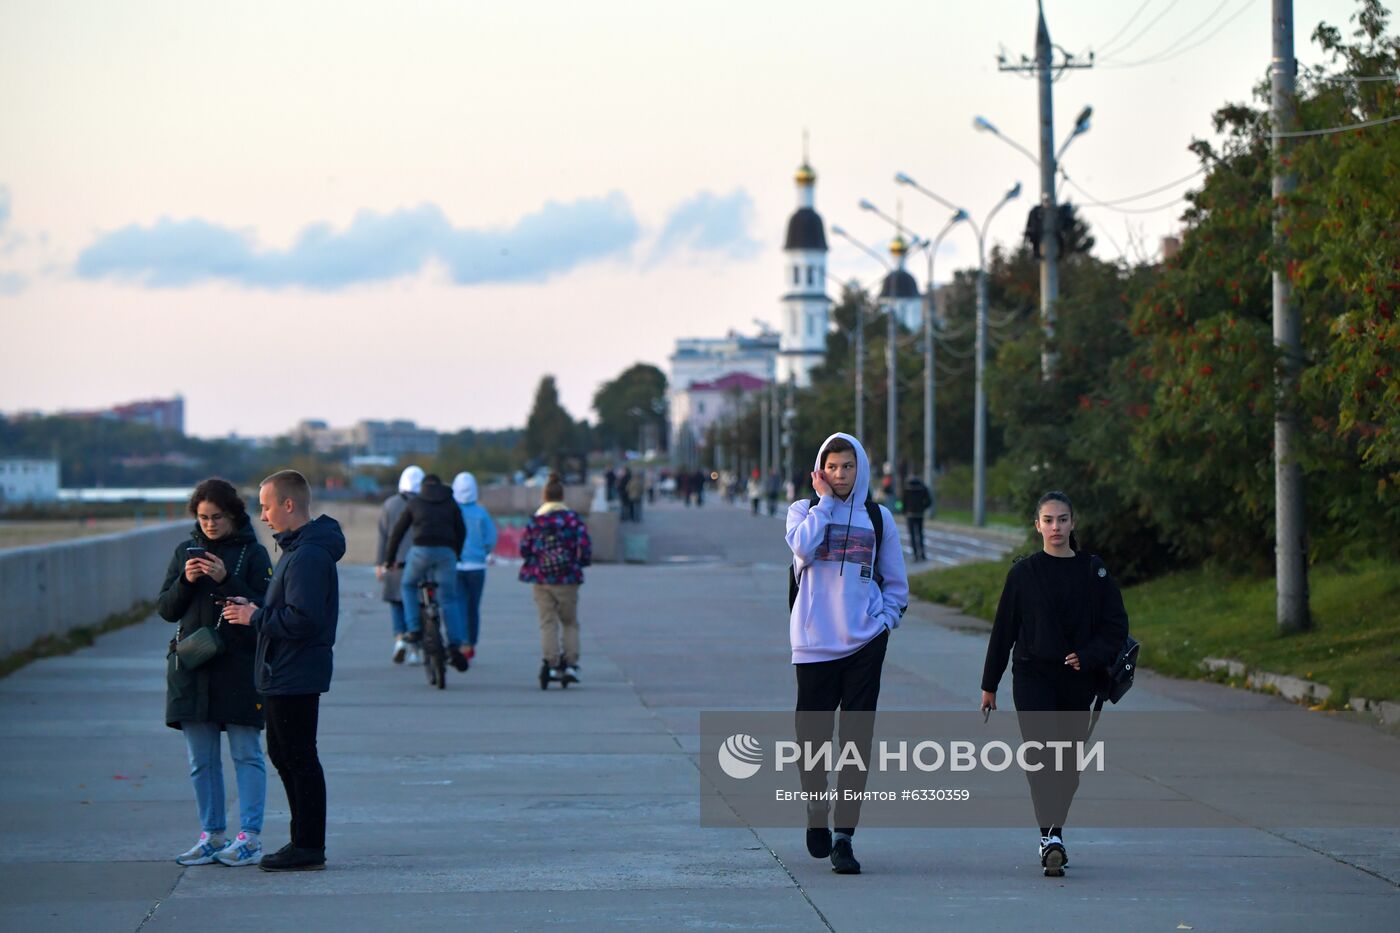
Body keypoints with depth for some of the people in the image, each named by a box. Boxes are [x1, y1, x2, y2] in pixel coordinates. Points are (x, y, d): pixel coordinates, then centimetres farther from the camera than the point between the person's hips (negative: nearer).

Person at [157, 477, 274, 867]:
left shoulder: (253, 553, -2)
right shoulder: (186, 551, 10)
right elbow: (166, 609, 9)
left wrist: (227, 580, -20)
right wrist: (186, 581, -9)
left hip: (240, 664, -4)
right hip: (192, 667, 5)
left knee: (246, 754, -2)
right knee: (201, 759, 7)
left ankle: (249, 836, -1)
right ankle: (211, 835, 14)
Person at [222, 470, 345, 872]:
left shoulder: (308, 556, -20)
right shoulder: (298, 549, 15)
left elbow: (302, 620, -27)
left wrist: (255, 617, -16)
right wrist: (256, 611, 7)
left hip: (295, 675, -11)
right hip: (285, 673, 11)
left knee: (300, 758, -5)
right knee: (283, 754, 16)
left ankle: (309, 847, 1)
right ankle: (305, 841, 23)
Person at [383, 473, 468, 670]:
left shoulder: (414, 502, 16)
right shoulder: (451, 503, 18)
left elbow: (398, 532, 17)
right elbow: (461, 532, 17)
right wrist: (456, 555, 31)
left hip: (421, 550, -1)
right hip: (446, 552, 1)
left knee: (408, 586, 24)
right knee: (448, 600, 5)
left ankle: (414, 629, 8)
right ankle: (454, 647, -6)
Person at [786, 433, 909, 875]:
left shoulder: (878, 517, 10)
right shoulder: (803, 510, 7)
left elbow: (896, 583, 16)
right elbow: (803, 547, -16)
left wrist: (885, 619, 1)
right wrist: (824, 500, -7)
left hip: (865, 642, 0)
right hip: (814, 642, 0)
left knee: (857, 740, -6)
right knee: (812, 738, 5)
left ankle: (844, 836, -6)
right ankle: (817, 816, 30)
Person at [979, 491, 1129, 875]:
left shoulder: (1094, 572, 5)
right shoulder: (1024, 573, 3)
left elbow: (1116, 625, 4)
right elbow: (1003, 630, 6)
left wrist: (1089, 656, -14)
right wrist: (989, 685, 7)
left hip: (1078, 682, 2)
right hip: (1033, 677, -2)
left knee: (1069, 763, 7)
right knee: (1042, 756, -16)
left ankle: (1052, 834, 23)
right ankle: (1051, 837, -26)